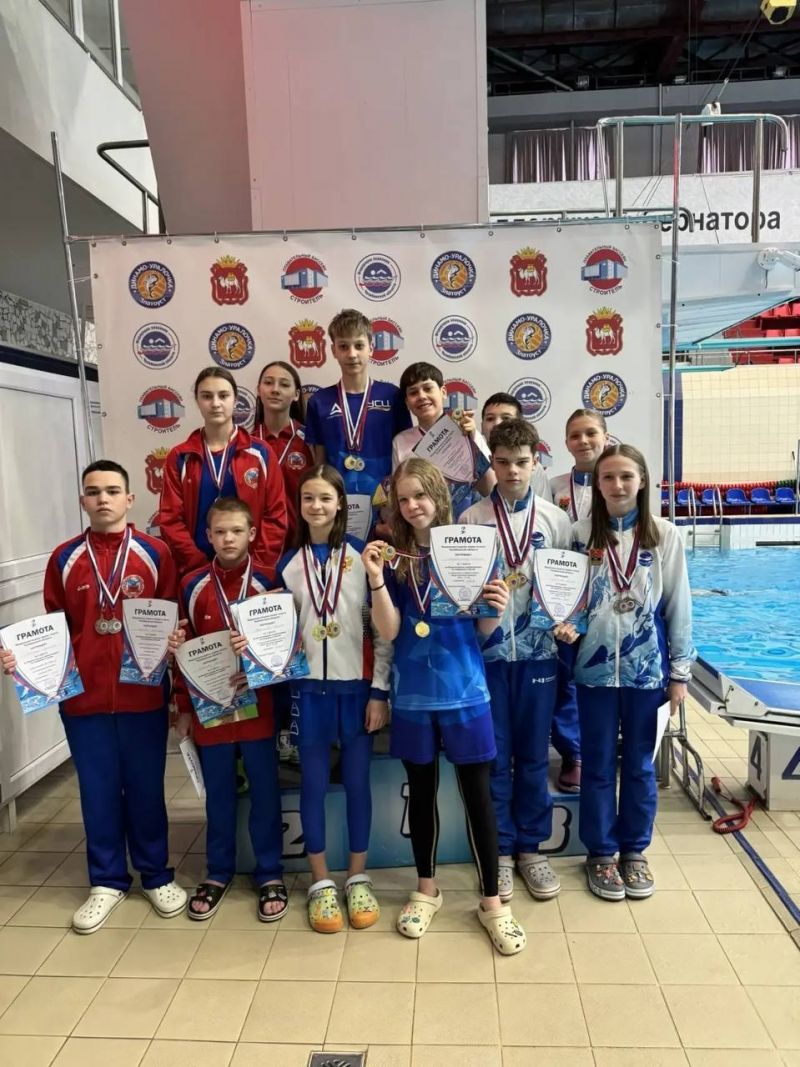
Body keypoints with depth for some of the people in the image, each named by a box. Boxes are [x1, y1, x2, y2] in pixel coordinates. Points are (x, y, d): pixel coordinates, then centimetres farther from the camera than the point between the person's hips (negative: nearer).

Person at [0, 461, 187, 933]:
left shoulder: (155, 553, -3)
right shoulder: (64, 559, 2)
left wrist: (174, 640, -20)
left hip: (144, 694, -1)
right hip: (83, 697, 2)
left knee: (146, 788, 11)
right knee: (98, 791, 13)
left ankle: (157, 875, 30)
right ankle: (108, 881, 32)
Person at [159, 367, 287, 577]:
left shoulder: (260, 454, 1)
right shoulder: (179, 458, 4)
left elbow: (276, 517, -1)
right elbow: (170, 519, 0)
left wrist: (257, 566, -9)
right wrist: (200, 566, -9)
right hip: (197, 572, 1)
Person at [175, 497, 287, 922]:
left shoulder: (267, 582, -5)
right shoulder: (193, 585, -1)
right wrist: (183, 708, 5)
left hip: (257, 706, -1)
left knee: (264, 791, 9)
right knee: (218, 794, 15)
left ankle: (269, 874, 26)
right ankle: (218, 872, 32)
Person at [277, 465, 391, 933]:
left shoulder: (364, 556, -4)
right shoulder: (288, 563, 3)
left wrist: (380, 692, -7)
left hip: (357, 686, -1)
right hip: (309, 688, 2)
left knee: (357, 781, 8)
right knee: (314, 783, 9)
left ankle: (358, 878, 26)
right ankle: (321, 882, 25)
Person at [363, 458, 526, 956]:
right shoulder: (392, 557, -1)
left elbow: (484, 629, -1)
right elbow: (389, 631, -8)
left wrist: (498, 609, -22)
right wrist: (377, 580, -21)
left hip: (465, 689, -1)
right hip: (413, 692, 2)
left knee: (478, 792, 5)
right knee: (422, 790, 15)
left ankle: (492, 901, 22)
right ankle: (427, 890, 34)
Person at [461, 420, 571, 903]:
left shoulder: (556, 520, 3)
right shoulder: (470, 519, 0)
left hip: (537, 651, 1)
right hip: (487, 651, -1)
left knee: (534, 756, 12)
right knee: (494, 756, 9)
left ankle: (530, 848, 29)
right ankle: (500, 851, 26)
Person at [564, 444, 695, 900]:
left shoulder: (665, 535, -3)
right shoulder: (581, 534, -3)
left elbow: (679, 605, 0)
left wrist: (680, 672, 0)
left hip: (648, 668, 0)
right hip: (595, 666, 0)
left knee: (640, 763, 14)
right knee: (599, 764, 11)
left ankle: (635, 851, 32)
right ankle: (601, 853, 27)